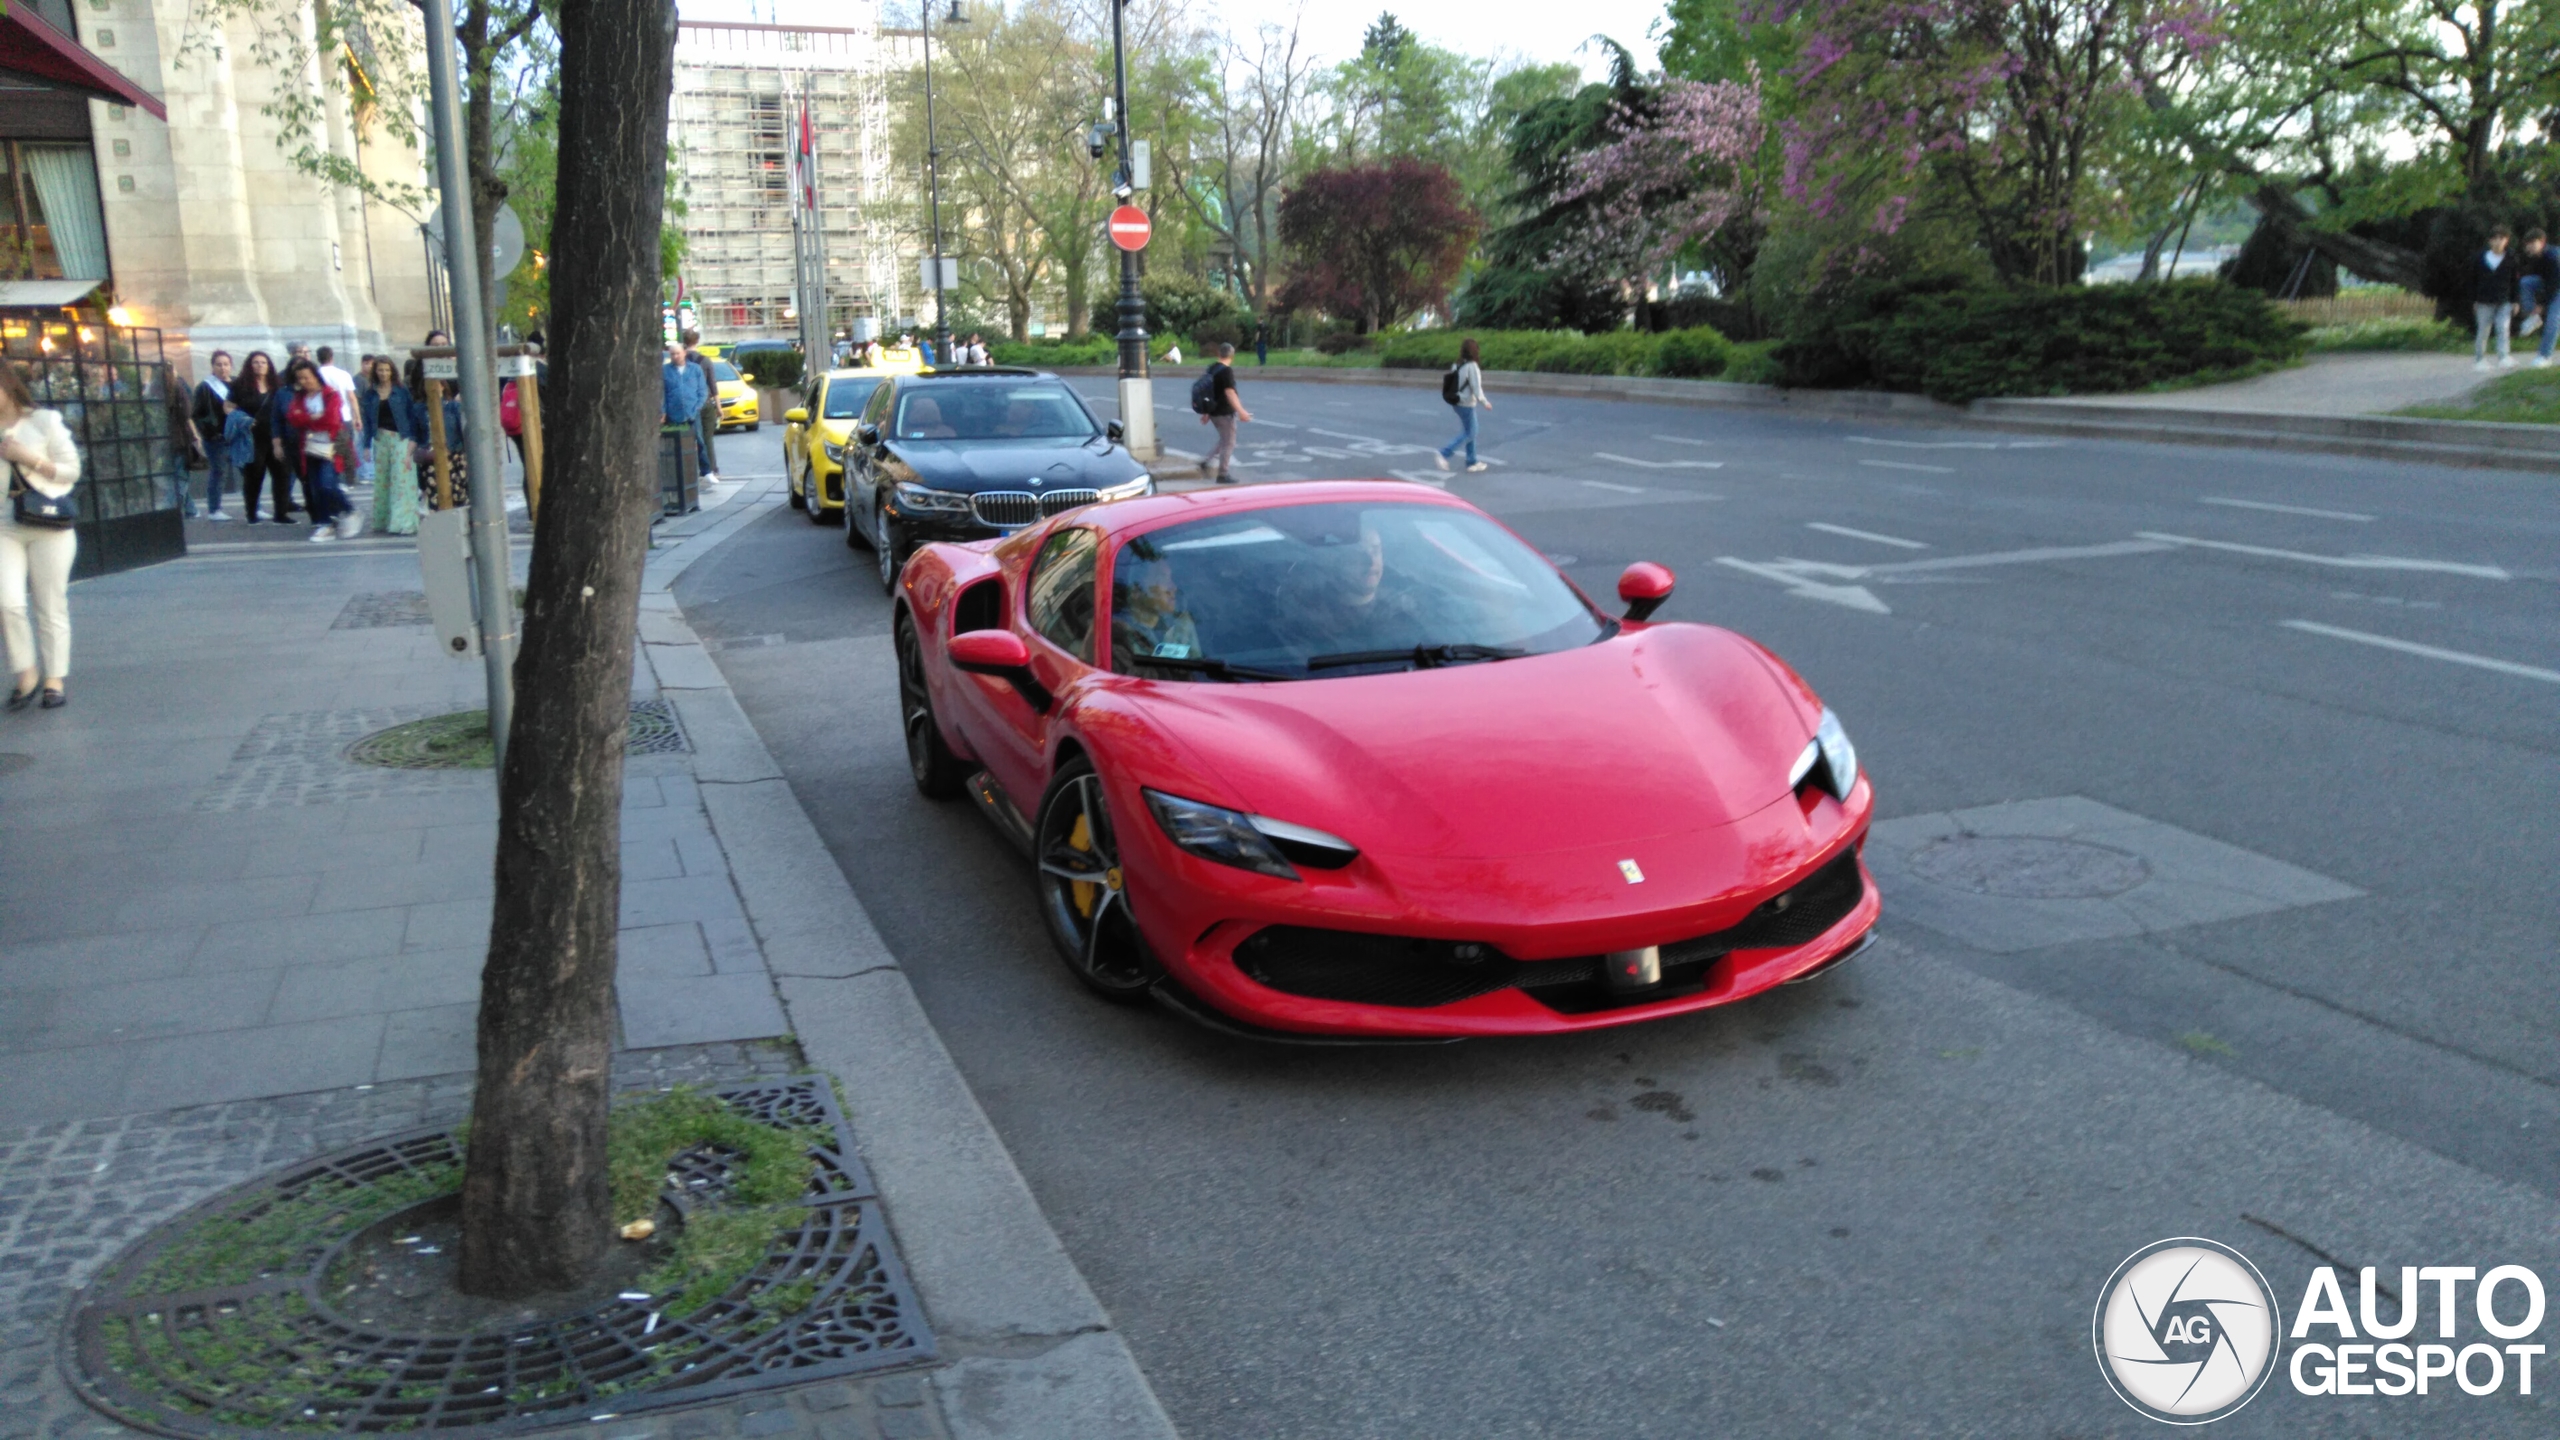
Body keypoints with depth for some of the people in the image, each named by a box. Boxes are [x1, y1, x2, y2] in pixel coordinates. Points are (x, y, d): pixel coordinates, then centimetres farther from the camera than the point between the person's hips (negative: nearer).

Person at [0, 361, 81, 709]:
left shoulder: (44, 422, 2)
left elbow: (72, 470, 1)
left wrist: (29, 458, -11)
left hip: (49, 527, -2)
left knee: (51, 606, 2)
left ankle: (54, 680, 10)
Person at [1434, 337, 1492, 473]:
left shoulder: (1458, 365, 3)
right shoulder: (1472, 366, -18)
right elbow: (1476, 387, -18)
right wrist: (1484, 402, -7)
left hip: (1457, 403, 8)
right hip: (1467, 405, -8)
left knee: (1471, 432, 17)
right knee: (1468, 434, 3)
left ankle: (1472, 463, 22)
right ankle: (1444, 453, -8)